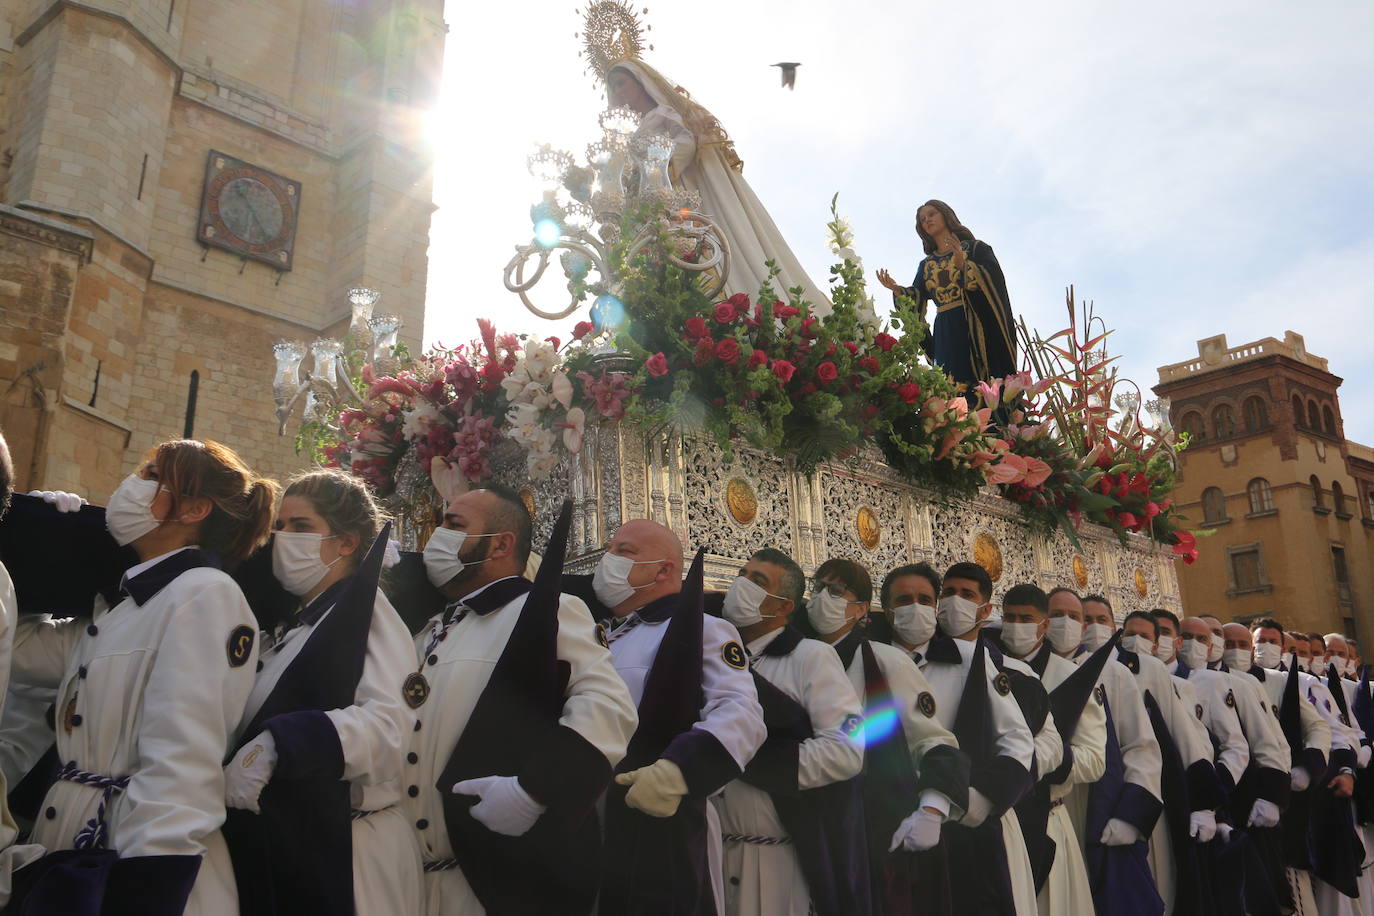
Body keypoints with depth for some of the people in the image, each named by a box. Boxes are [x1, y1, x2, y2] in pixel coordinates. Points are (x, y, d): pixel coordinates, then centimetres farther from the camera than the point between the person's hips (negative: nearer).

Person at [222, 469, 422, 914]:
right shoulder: (286, 627, 17)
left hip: (342, 854, -7)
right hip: (271, 851, 7)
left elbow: (388, 722, -22)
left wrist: (273, 747, -27)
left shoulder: (366, 609, -7)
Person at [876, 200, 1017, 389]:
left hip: (974, 326, -3)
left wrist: (964, 265, -19)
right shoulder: (926, 265, 22)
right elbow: (916, 297, 10)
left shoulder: (975, 248, 10)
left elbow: (993, 278, -5)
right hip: (944, 334, 3)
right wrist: (896, 290, -9)